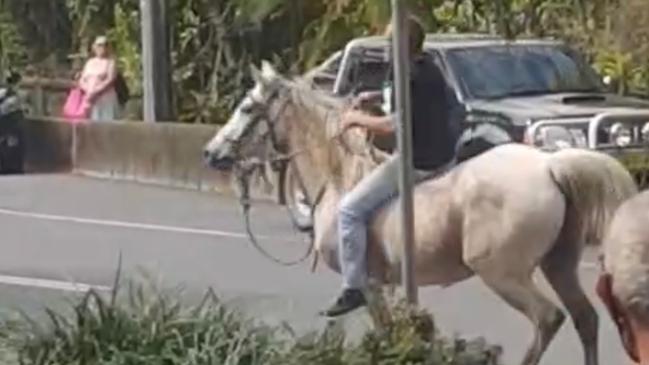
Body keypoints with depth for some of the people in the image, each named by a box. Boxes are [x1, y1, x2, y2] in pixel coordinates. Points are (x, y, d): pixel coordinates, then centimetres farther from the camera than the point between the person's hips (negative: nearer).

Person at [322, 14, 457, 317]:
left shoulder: (406, 76, -19)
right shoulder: (429, 66, 9)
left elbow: (393, 125, -25)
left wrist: (358, 119, -10)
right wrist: (377, 97, 17)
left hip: (417, 163, -10)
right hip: (444, 156, 10)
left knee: (350, 210, -7)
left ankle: (353, 288, -9)